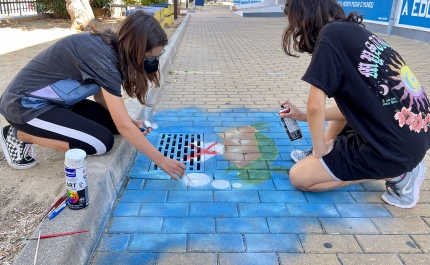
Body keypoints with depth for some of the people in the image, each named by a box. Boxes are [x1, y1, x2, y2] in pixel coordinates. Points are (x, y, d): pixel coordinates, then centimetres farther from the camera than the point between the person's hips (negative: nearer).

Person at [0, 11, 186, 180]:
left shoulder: (106, 45, -4)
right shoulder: (101, 56, -30)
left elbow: (100, 92, 5)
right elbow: (124, 127, -29)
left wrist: (127, 122, -10)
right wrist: (161, 161, -22)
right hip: (25, 104, -9)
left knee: (113, 122, 0)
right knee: (102, 142, -19)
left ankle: (40, 129, 8)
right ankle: (21, 135, -3)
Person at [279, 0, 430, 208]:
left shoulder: (332, 34, -12)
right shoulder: (354, 31, 13)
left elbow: (315, 106, -17)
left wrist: (320, 150, -1)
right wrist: (303, 116, 22)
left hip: (394, 146, -9)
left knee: (299, 177, 2)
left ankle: (396, 174, 4)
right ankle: (327, 156, 25)